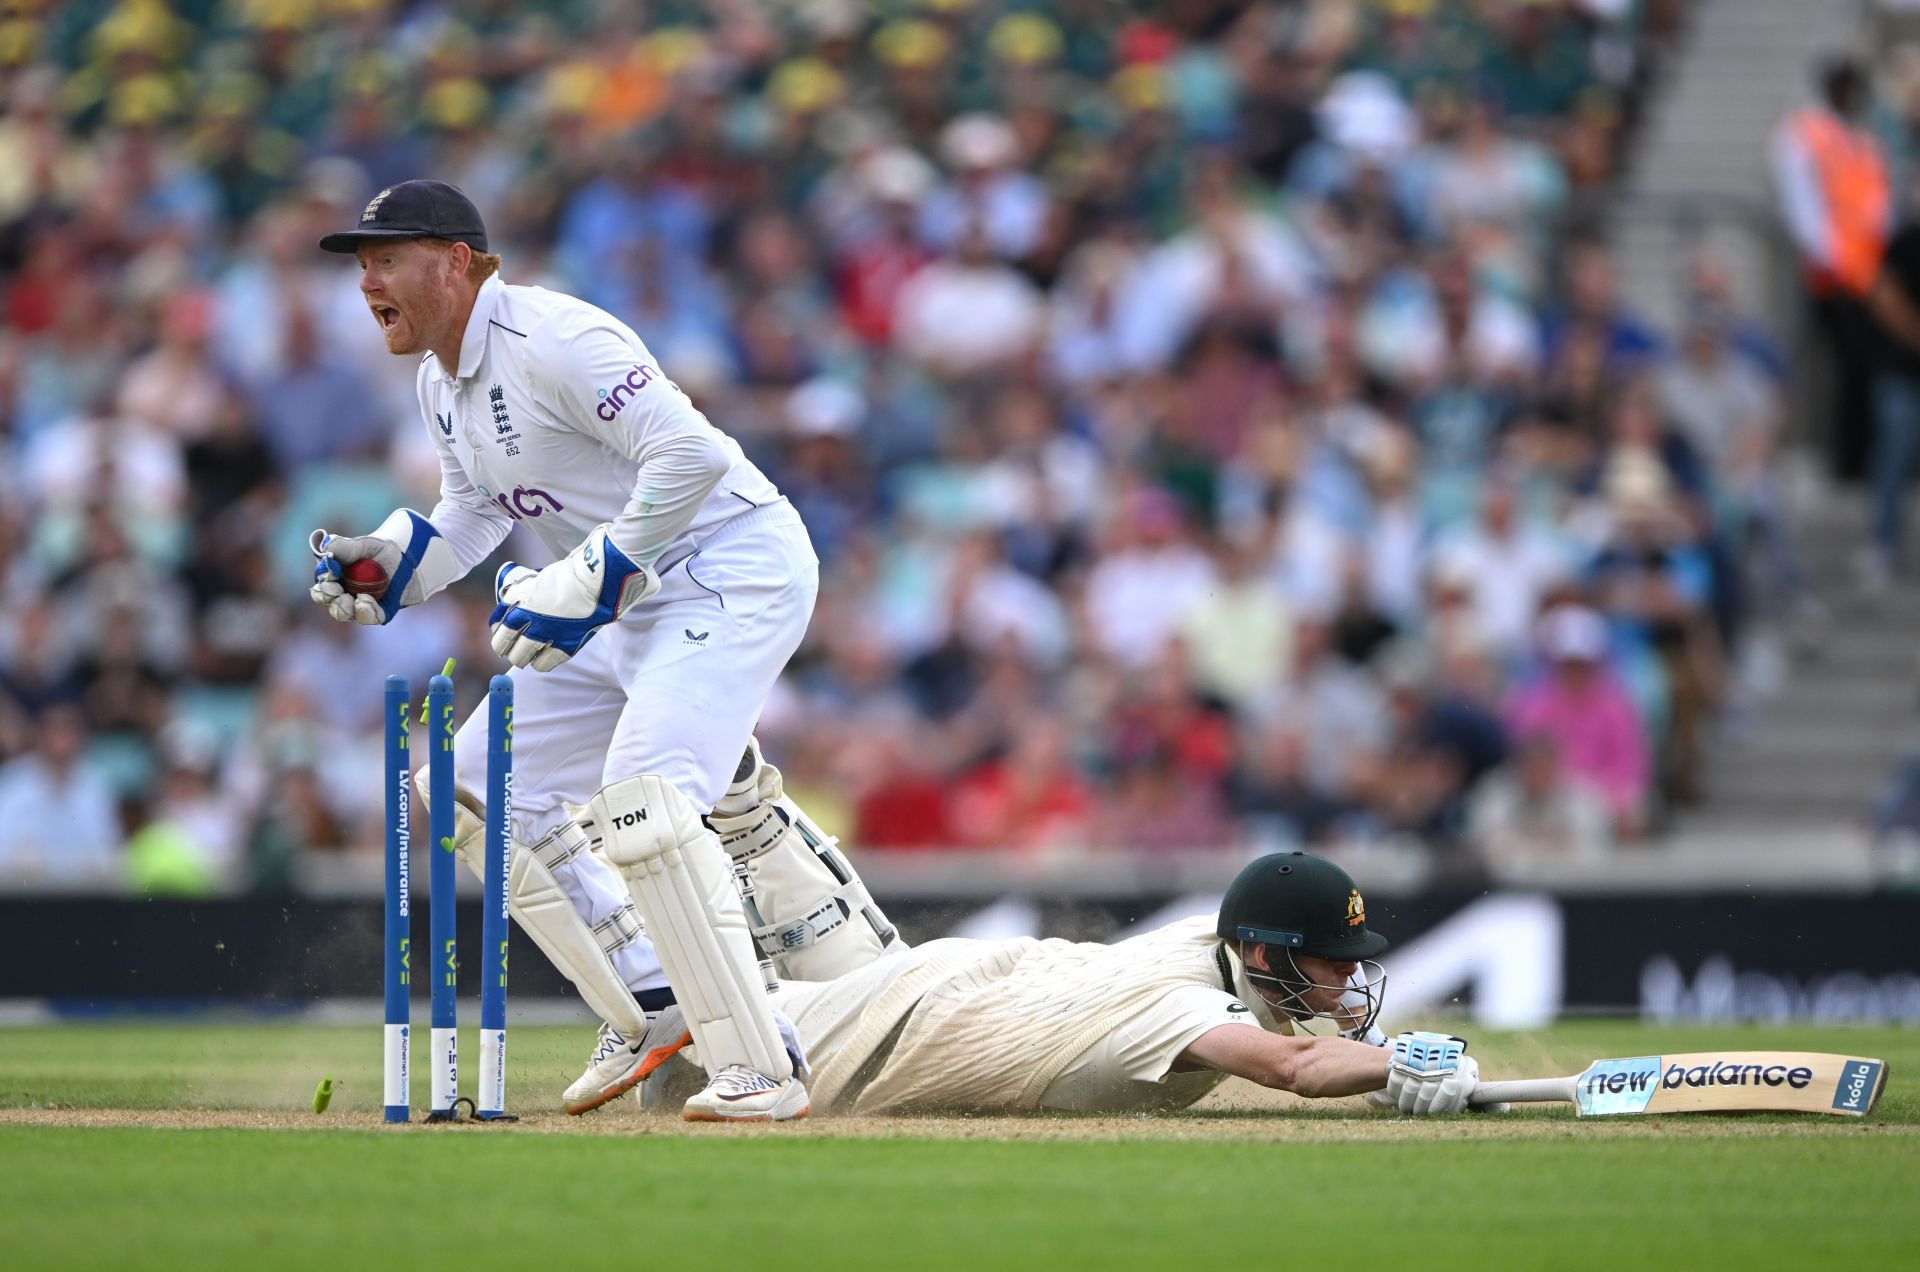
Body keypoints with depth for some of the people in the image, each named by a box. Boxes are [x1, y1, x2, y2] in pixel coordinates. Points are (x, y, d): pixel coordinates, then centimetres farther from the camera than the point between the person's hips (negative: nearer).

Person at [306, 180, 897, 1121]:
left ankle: (760, 1071, -24)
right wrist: (382, 567, 3)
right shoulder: (442, 386, 9)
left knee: (640, 798, -27)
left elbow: (692, 455, -29)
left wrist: (584, 583, -28)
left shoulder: (552, 340, -22)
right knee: (479, 787, 10)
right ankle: (650, 1008, 16)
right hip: (633, 605, 11)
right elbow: (471, 515, 22)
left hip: (734, 570, -11)